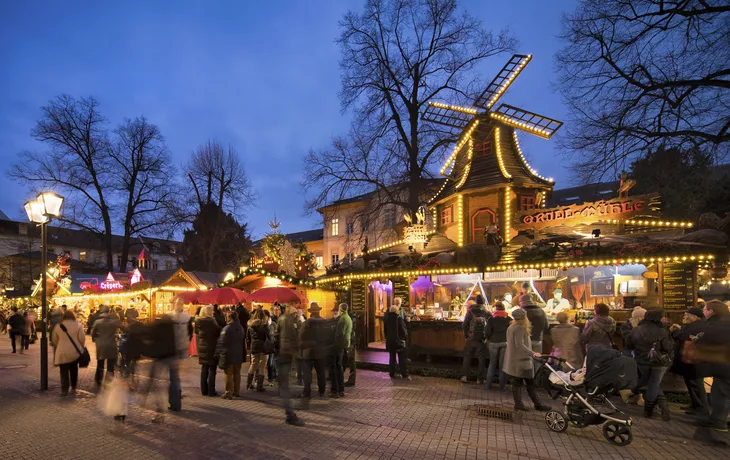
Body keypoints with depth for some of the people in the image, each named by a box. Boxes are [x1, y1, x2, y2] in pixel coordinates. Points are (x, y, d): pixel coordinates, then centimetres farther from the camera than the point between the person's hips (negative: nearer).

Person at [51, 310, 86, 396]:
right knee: (74, 370, 17)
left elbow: (54, 341, 10)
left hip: (62, 352, 0)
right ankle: (73, 388, 23)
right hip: (75, 352, 0)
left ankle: (64, 390, -2)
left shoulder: (58, 326, 2)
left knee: (64, 372, 2)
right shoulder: (78, 325, -4)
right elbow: (82, 339, -7)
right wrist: (81, 347, 9)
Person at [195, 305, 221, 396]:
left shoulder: (198, 321, 2)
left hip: (202, 347, 6)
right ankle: (211, 391, 4)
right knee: (212, 370, 2)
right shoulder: (211, 322, -18)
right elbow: (218, 332, -16)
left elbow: (196, 332, 13)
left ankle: (204, 390, 19)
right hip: (211, 348, -6)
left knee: (204, 369, 14)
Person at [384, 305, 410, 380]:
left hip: (389, 341, 5)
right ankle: (404, 374, 0)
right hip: (399, 340, -5)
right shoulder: (399, 318, -14)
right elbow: (404, 330, -11)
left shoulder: (387, 319, 2)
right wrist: (406, 338, 3)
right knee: (402, 358, 2)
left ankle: (391, 374, 15)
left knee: (392, 358, 14)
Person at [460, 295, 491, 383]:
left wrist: (466, 335, 11)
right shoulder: (487, 313, -6)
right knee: (481, 359, 9)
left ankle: (464, 376, 10)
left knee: (467, 357, 12)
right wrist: (487, 336, 10)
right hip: (482, 339, -1)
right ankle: (479, 378, 11)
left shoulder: (470, 311, -2)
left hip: (470, 339, 1)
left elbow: (464, 325, -1)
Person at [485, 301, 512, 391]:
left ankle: (488, 385, 14)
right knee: (503, 364, 8)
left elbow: (487, 332, -7)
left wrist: (488, 338, 12)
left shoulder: (491, 319, -4)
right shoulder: (509, 319, -1)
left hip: (494, 342, 0)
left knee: (492, 363, 14)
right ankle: (502, 386, 12)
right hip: (505, 343, 0)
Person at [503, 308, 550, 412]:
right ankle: (538, 404, 9)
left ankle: (518, 403, 10)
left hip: (513, 361, 9)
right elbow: (520, 345, -25)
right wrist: (532, 353, -29)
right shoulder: (519, 328, -18)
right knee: (530, 383, 2)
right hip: (521, 361, -9)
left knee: (516, 383, 9)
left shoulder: (510, 327, 12)